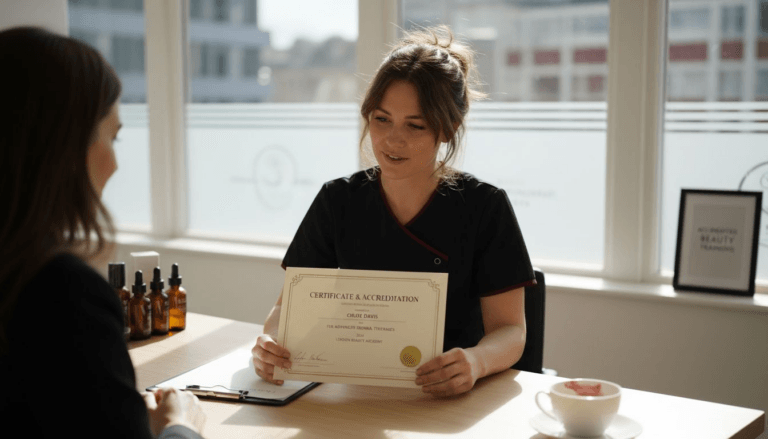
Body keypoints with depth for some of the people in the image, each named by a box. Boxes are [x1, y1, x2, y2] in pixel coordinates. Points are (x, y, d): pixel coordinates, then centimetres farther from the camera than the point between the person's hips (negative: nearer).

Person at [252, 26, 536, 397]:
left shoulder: (485, 208, -4)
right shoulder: (337, 201, 5)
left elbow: (510, 330, -7)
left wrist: (477, 360, -31)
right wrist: (271, 344, -21)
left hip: (452, 400, -2)